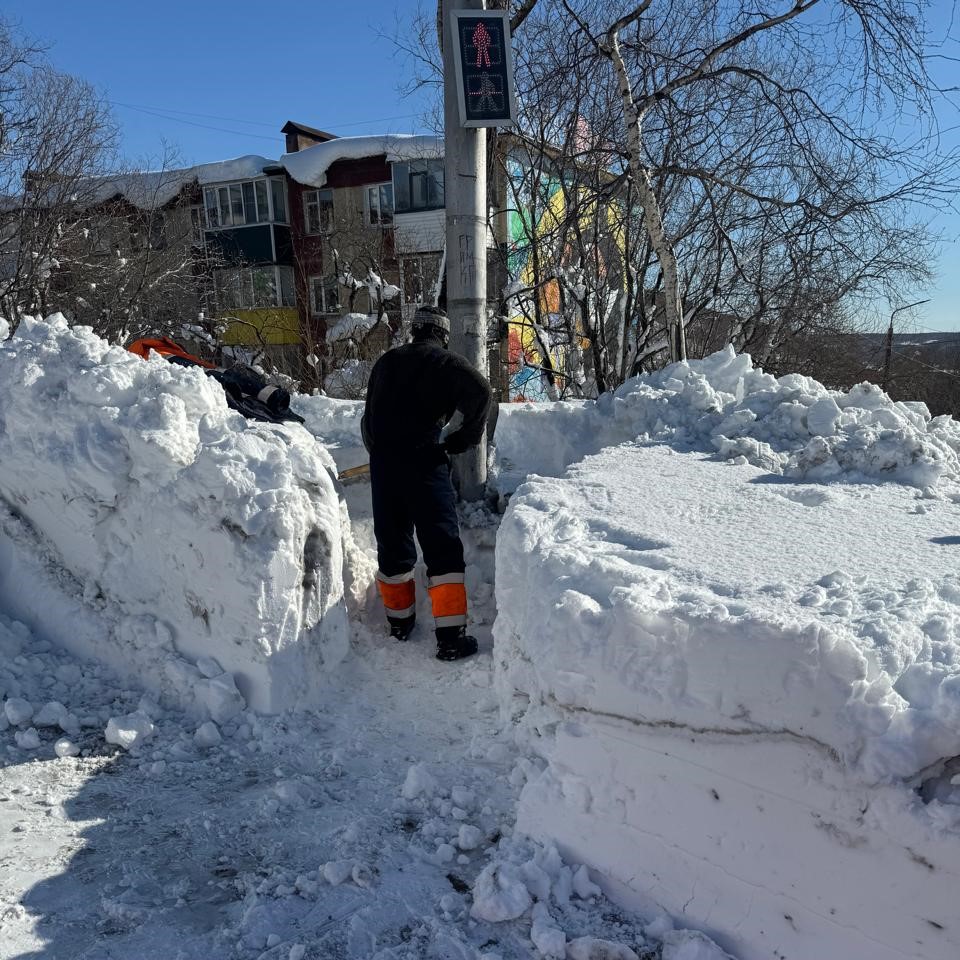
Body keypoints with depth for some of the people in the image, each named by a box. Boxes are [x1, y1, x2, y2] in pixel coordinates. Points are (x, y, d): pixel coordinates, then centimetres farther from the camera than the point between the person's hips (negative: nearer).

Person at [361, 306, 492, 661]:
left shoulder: (386, 362, 18)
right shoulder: (446, 362, 1)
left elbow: (369, 415, 23)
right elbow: (479, 393, -15)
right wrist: (464, 439, -4)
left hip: (382, 461, 5)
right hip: (423, 461, -5)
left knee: (392, 541, 17)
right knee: (443, 546, -2)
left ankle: (399, 620, 30)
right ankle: (450, 636, -5)